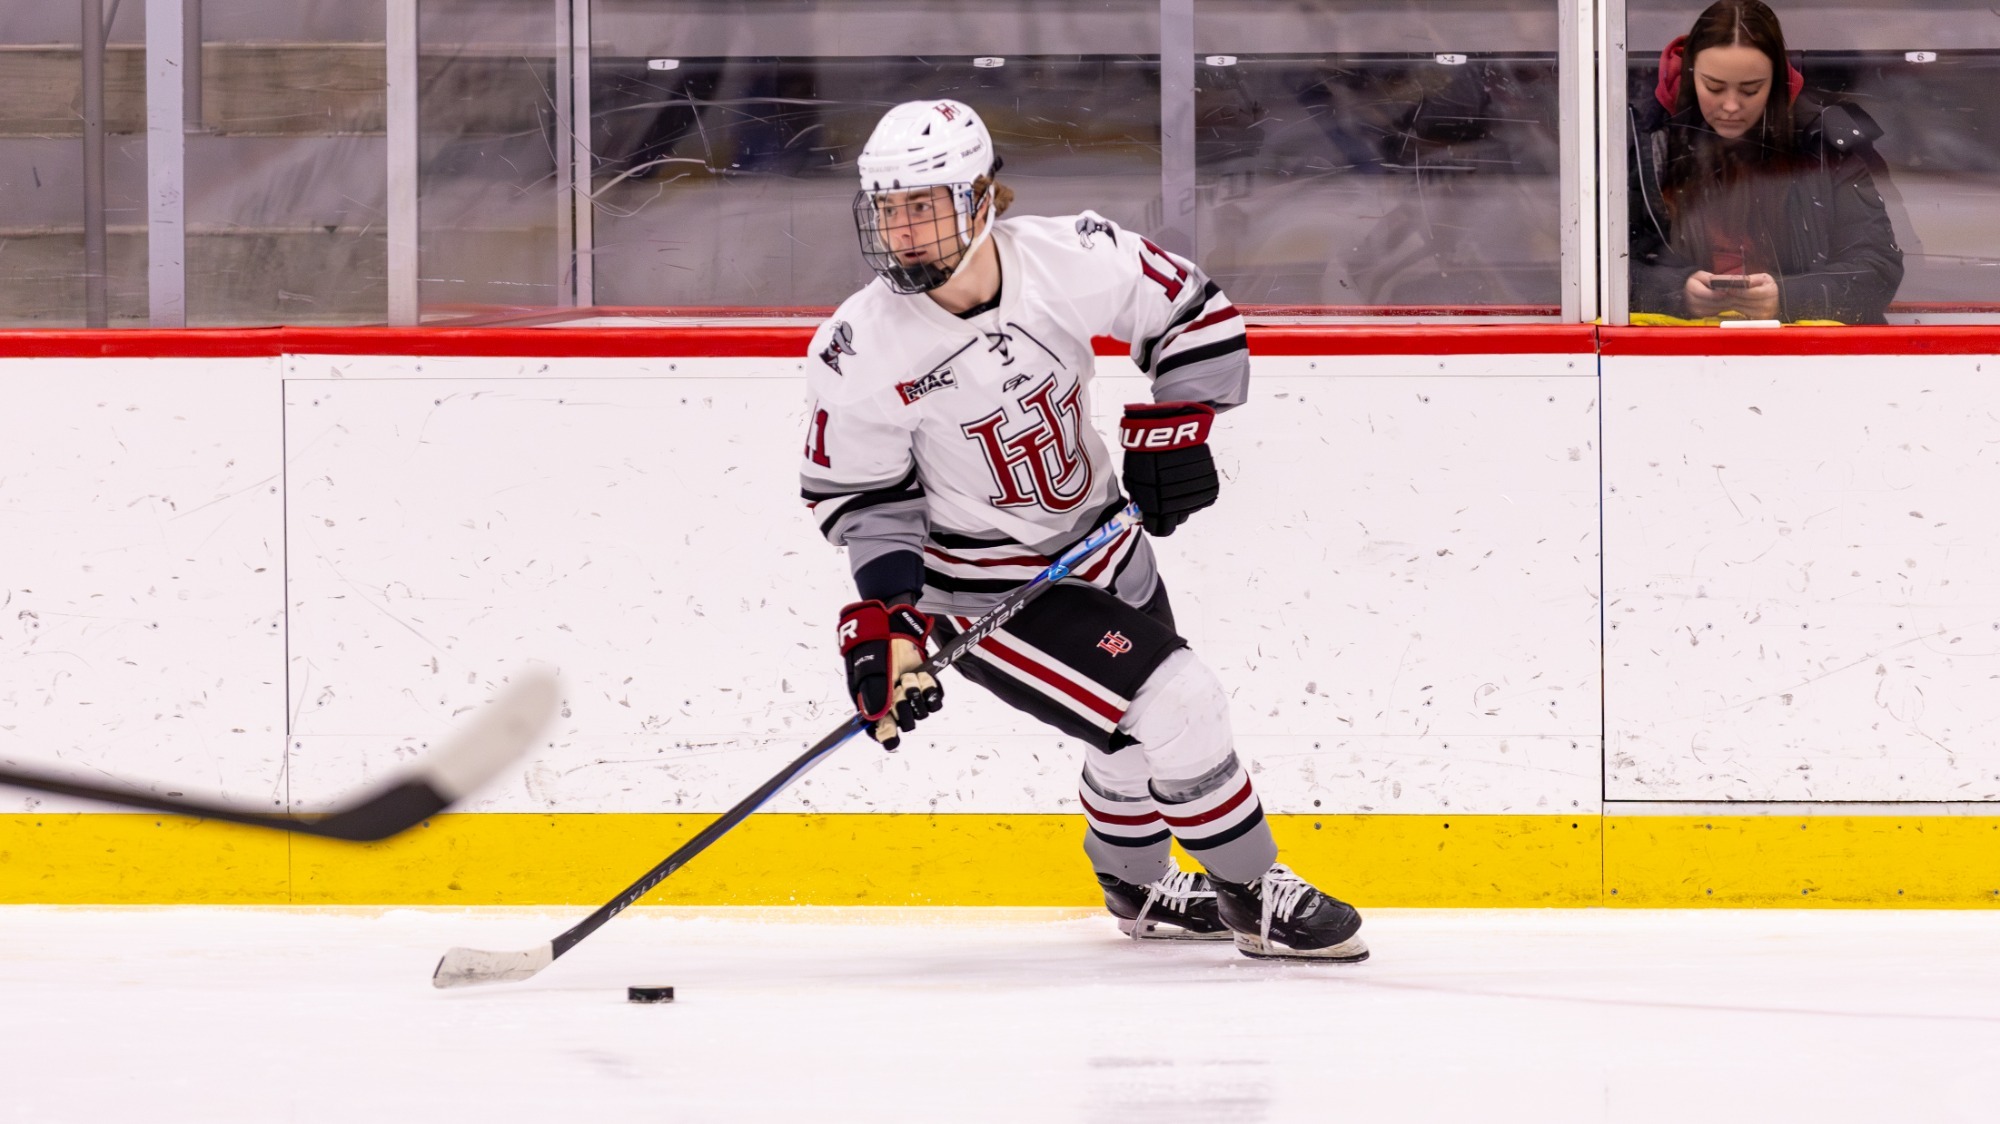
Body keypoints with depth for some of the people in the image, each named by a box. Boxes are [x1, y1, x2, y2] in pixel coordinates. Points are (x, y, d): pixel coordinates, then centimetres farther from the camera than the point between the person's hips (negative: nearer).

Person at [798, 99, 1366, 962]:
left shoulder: (1076, 260, -19)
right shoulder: (861, 351, -23)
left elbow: (1195, 313, -2)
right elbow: (858, 490, -10)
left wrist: (1173, 424, -12)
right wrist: (884, 611, -18)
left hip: (1102, 543, 5)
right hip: (981, 590, -5)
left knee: (1143, 728, 24)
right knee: (1175, 711, -15)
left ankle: (1137, 888, 52)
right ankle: (1253, 895, 4)